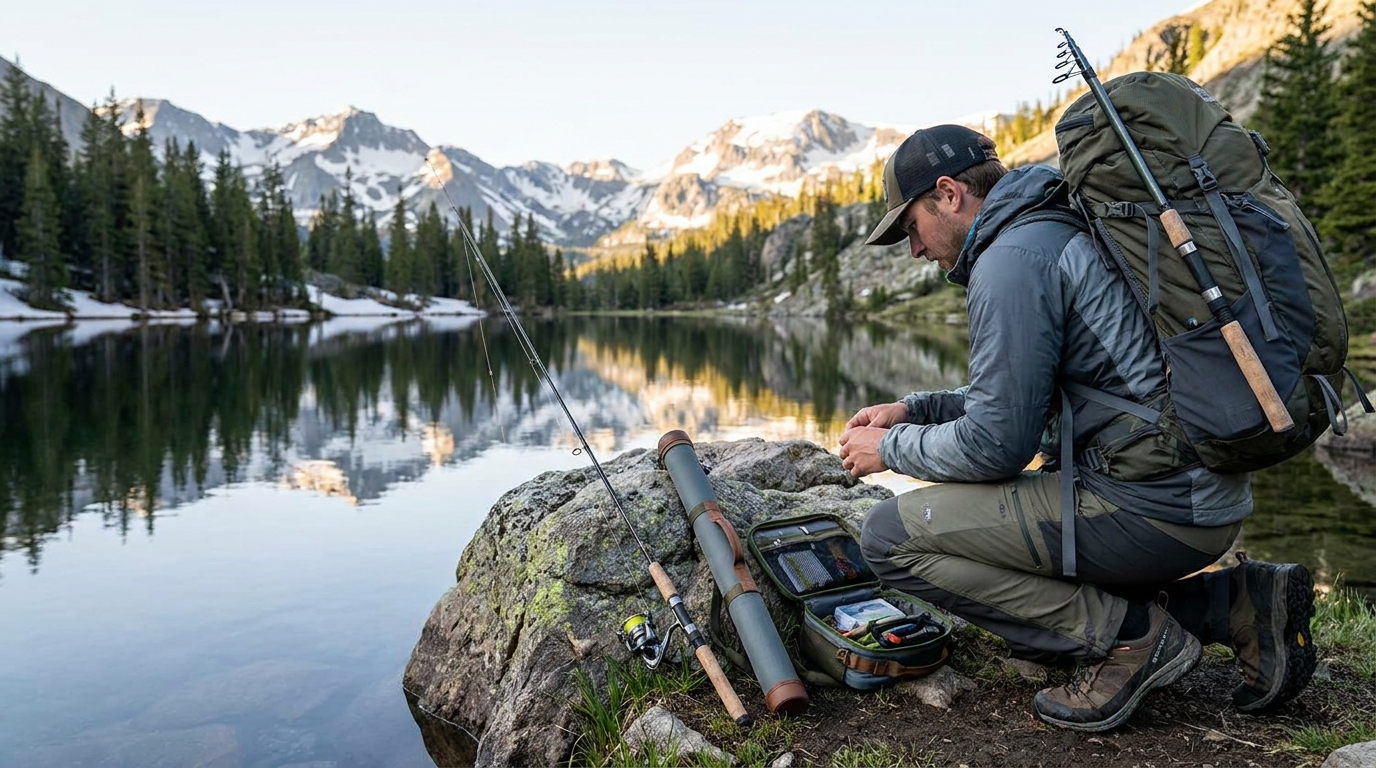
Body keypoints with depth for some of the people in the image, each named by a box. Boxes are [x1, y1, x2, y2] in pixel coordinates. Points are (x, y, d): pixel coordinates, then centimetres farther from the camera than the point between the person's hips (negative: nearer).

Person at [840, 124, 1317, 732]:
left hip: (1149, 508, -10)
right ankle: (1238, 602, 15)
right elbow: (1020, 396, 26)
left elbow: (996, 443, -15)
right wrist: (915, 408, 17)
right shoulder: (1065, 232, 18)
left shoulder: (1012, 259, -13)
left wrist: (892, 449, 1)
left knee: (892, 538, -8)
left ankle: (1130, 636, -5)